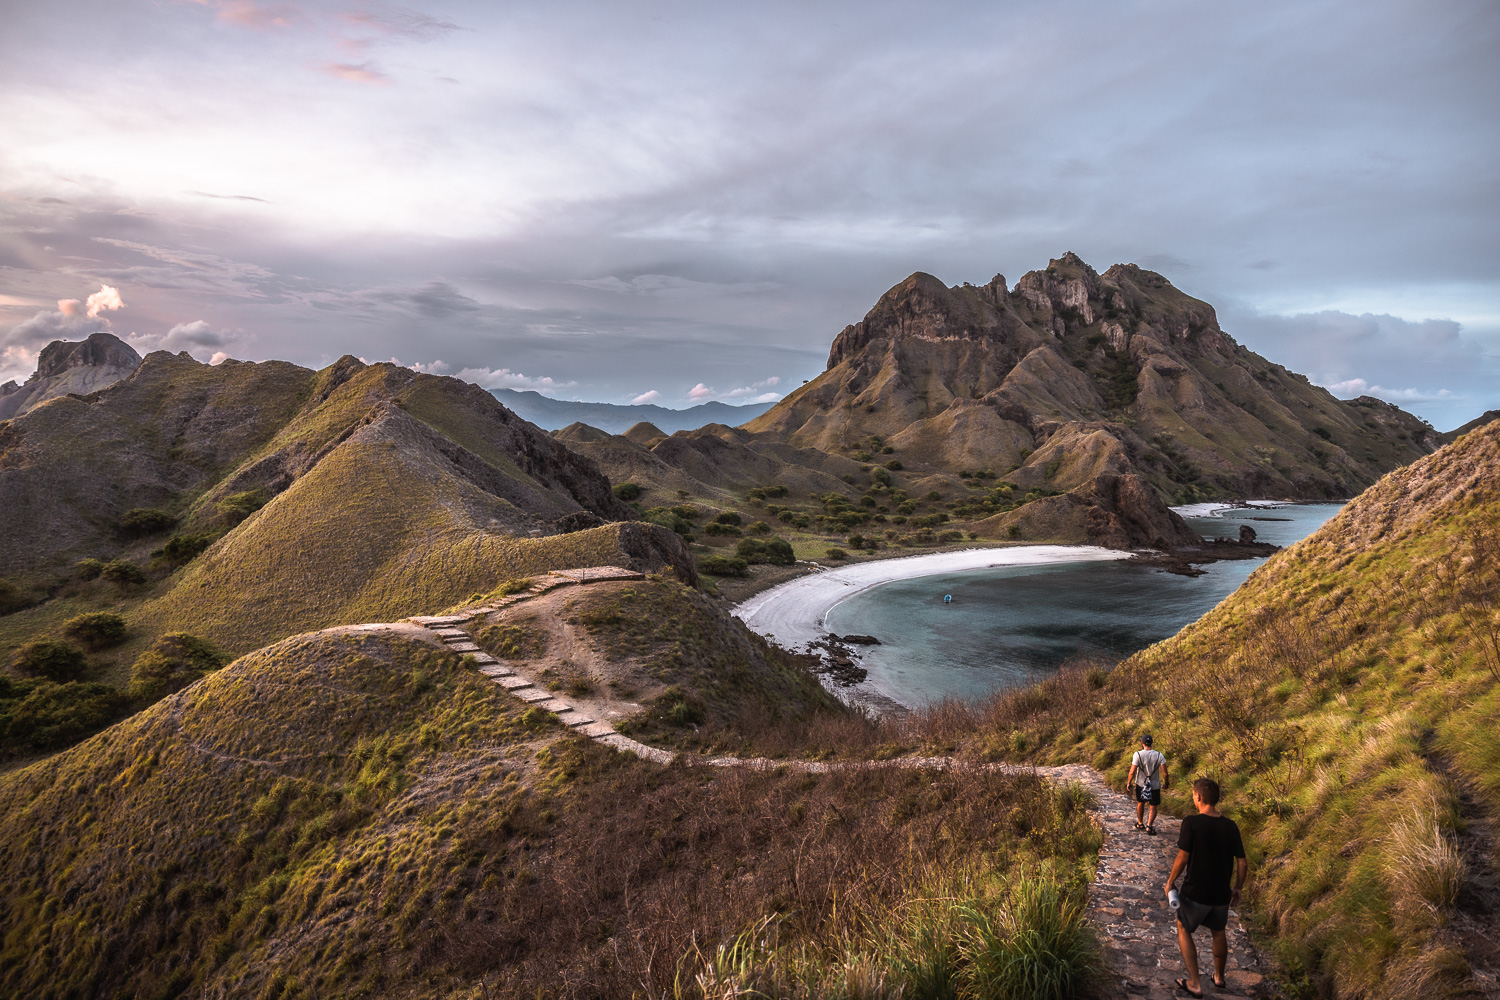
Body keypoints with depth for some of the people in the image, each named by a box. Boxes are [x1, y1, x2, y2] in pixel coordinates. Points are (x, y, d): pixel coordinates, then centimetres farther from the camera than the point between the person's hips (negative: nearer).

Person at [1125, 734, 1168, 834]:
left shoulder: (1137, 755, -16)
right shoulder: (1159, 755, -13)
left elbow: (1132, 772, -15)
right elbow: (1165, 773, -11)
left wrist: (1128, 783, 0)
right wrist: (1166, 782, 8)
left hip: (1141, 785, 0)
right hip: (1155, 785, 0)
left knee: (1140, 803, 22)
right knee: (1153, 807, 13)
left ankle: (1140, 824, 36)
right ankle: (1149, 826, -2)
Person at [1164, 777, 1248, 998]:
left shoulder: (1191, 823, -18)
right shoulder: (1230, 826, -3)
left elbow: (1182, 858, -17)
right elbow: (1243, 863, 0)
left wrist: (1170, 881, -3)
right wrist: (1237, 888, 15)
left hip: (1196, 891, -5)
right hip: (1222, 893, 5)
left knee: (1183, 930, 17)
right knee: (1218, 932, 27)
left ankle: (1195, 984, 16)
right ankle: (1219, 977, 45)